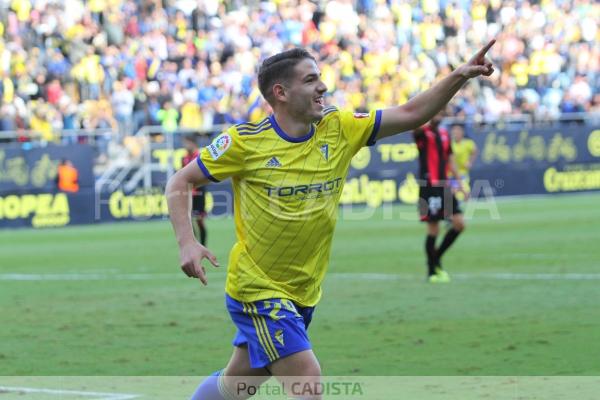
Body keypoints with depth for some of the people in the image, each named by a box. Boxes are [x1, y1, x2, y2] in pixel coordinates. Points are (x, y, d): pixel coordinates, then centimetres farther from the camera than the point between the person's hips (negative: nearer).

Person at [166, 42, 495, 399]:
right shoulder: (245, 141, -13)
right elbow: (180, 183, -4)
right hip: (257, 289, -6)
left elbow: (410, 114, -3)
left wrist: (458, 77, -17)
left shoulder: (339, 130, -2)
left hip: (303, 294, 6)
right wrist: (187, 243, -19)